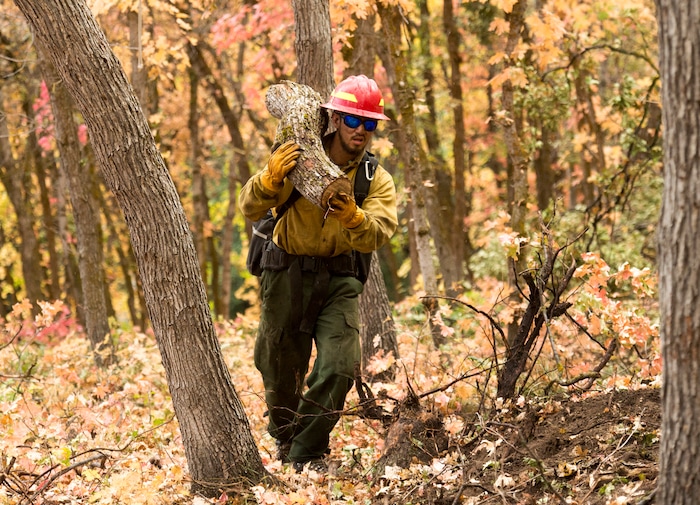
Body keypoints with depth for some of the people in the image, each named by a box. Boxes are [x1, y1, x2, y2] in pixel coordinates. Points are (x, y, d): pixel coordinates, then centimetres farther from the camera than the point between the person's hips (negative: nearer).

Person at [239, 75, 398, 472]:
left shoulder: (377, 180, -4)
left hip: (339, 279, 1)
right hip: (287, 275, -1)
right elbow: (251, 209, -16)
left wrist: (354, 218, -43)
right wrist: (271, 179, -37)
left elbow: (377, 236, -21)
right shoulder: (300, 161, -10)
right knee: (280, 368, 11)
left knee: (340, 366, -14)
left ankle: (309, 452, 3)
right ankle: (285, 439, 40)